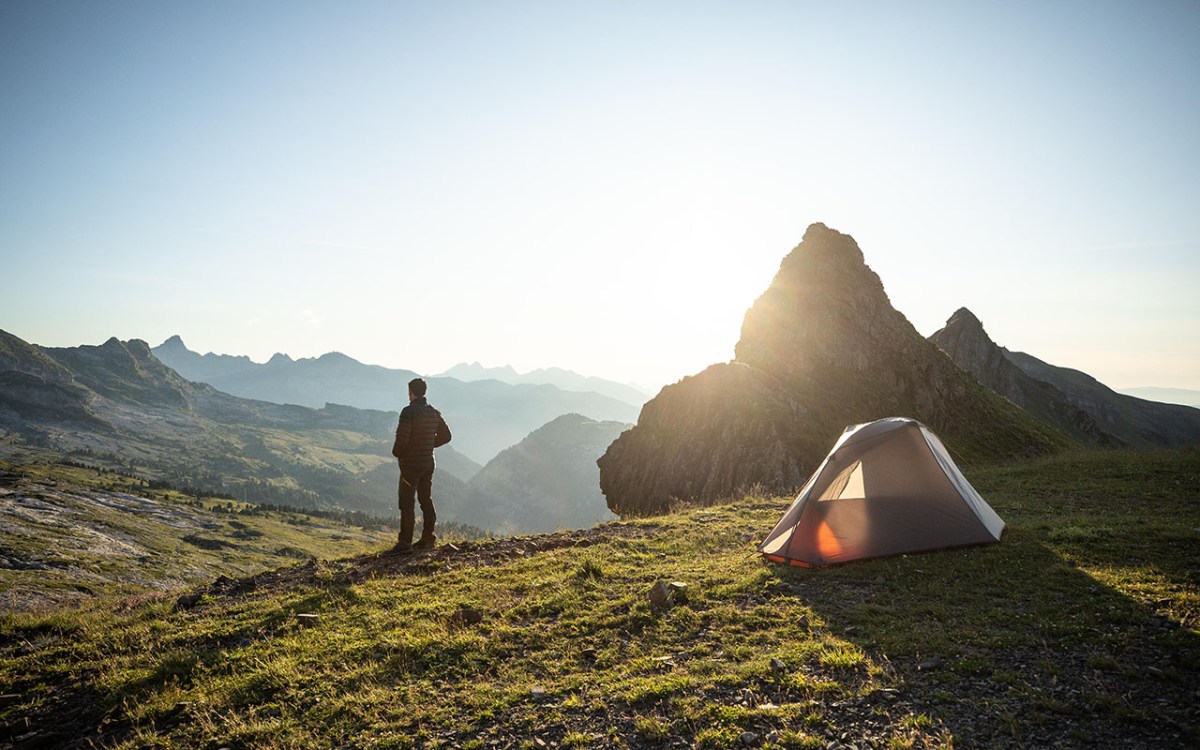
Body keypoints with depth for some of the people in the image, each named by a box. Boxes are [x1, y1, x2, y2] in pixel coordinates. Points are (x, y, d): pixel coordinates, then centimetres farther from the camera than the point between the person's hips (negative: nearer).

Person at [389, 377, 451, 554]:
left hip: (410, 463, -7)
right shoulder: (434, 413, 6)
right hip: (428, 463, 7)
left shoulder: (409, 412, -16)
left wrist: (396, 452, -3)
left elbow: (402, 438, -22)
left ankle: (405, 543, -2)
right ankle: (427, 538, 21)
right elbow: (445, 436, 12)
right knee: (426, 500, 15)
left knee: (406, 503, -3)